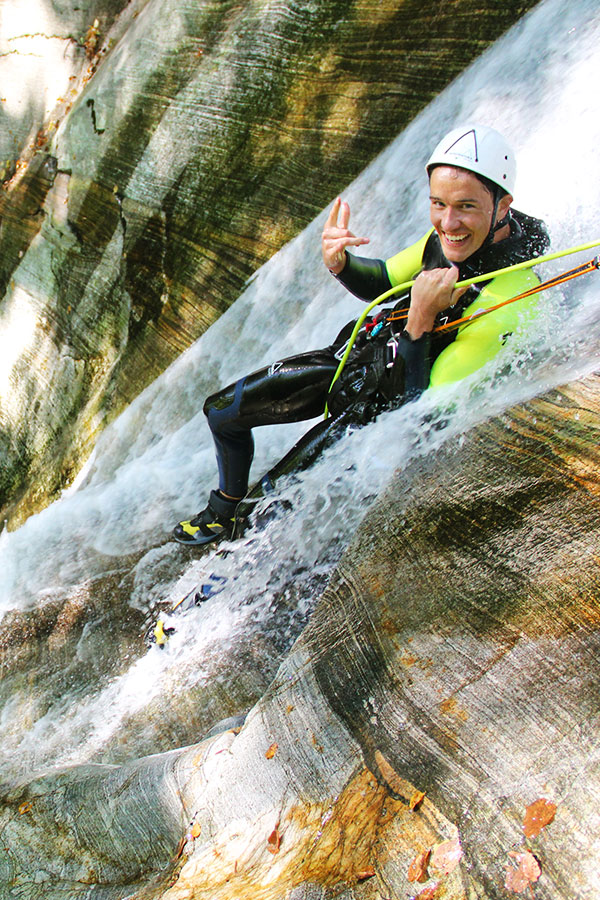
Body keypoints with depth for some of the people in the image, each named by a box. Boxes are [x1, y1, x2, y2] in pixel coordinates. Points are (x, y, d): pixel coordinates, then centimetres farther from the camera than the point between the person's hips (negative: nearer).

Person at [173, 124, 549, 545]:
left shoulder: (509, 298, -33)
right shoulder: (454, 234, -13)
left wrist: (421, 321, -41)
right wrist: (339, 262, -15)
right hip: (356, 355, 7)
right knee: (222, 410, 11)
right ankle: (224, 512, 36)